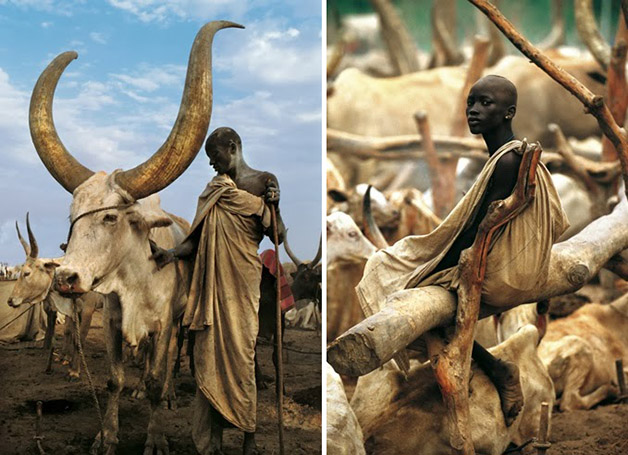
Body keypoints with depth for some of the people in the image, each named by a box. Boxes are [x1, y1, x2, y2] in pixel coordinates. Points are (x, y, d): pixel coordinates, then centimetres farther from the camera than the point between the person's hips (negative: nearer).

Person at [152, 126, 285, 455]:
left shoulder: (263, 182, -1)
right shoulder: (215, 189, 15)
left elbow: (278, 237, -3)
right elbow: (201, 237, 14)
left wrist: (274, 206, -19)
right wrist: (174, 253, -1)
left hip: (241, 282, -5)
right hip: (211, 280, 5)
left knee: (240, 356, -3)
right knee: (208, 355, 5)